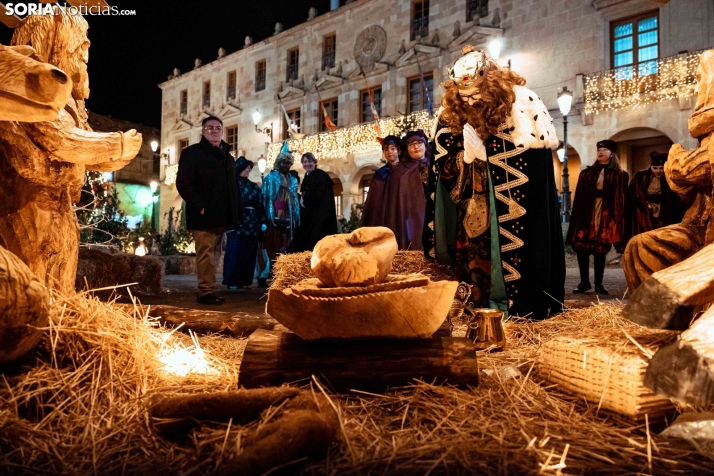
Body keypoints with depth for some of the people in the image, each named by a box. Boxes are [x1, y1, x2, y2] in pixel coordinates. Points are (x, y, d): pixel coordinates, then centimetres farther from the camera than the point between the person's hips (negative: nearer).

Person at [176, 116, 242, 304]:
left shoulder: (228, 157, 20)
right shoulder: (192, 153, -1)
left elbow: (233, 187, 23)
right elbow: (183, 183, -10)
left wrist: (238, 212, 10)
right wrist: (200, 207, -18)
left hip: (222, 216, 7)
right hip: (204, 215, -7)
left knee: (214, 254, 10)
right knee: (206, 254, -8)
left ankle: (209, 290, 16)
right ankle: (205, 292, -2)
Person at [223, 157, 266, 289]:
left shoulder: (254, 187, 15)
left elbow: (260, 206, 12)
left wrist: (263, 222, 4)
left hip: (252, 224, 5)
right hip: (237, 223, -5)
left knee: (249, 253, 5)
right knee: (234, 252, -5)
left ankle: (245, 281, 13)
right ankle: (232, 281, 1)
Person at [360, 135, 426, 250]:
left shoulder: (410, 169, 9)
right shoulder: (380, 174, 13)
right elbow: (373, 202, 10)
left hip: (404, 218, -1)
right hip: (386, 221, 2)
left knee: (404, 245, -10)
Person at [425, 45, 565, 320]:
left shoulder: (521, 104, -9)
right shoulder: (452, 115, 1)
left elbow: (537, 161, -8)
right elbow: (444, 170, 1)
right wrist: (468, 155, -17)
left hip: (518, 210, -3)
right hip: (475, 212, 4)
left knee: (517, 255, -1)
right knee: (475, 260, 5)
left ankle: (527, 306, 13)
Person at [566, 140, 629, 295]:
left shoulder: (619, 175, 7)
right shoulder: (587, 173, 14)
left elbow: (622, 200, 2)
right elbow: (579, 197, 8)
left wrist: (618, 219, -8)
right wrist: (576, 216, -1)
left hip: (606, 216, -2)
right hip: (587, 214, 2)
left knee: (600, 250, 1)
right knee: (581, 248, -3)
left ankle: (598, 283, 11)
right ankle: (584, 282, 9)